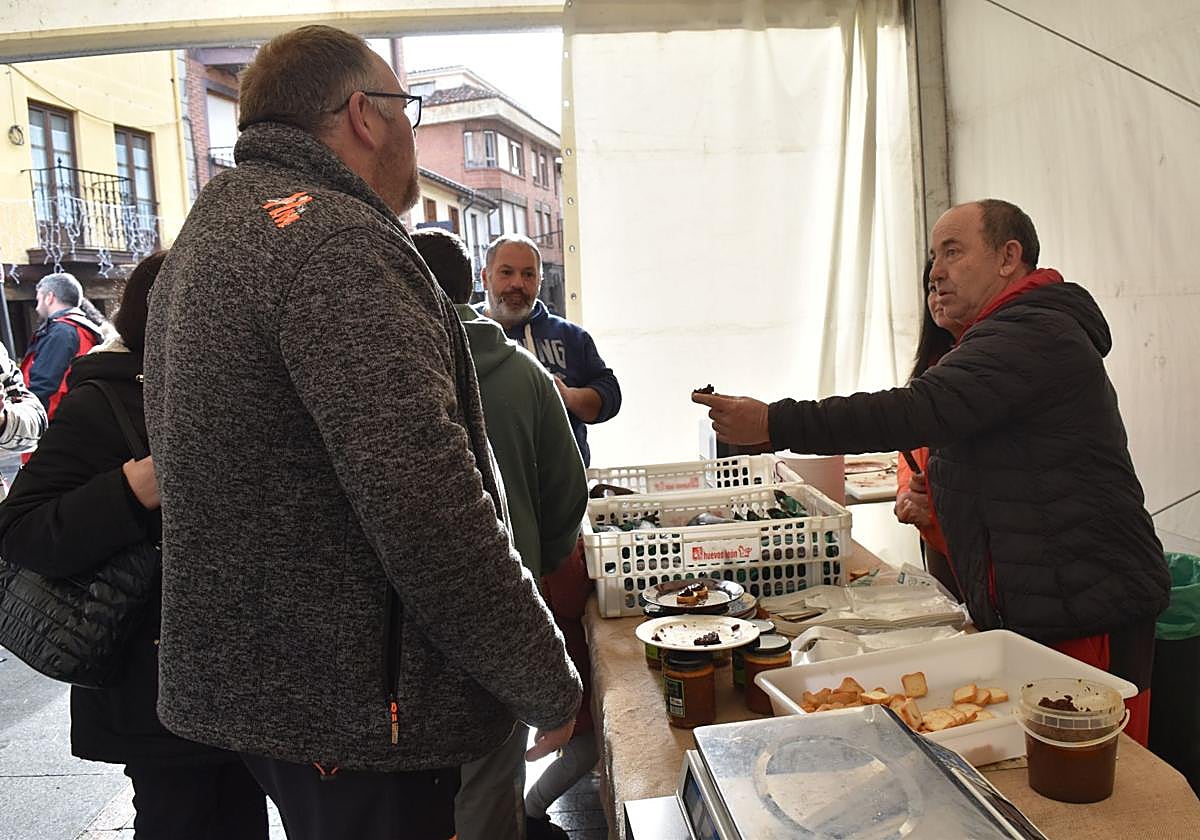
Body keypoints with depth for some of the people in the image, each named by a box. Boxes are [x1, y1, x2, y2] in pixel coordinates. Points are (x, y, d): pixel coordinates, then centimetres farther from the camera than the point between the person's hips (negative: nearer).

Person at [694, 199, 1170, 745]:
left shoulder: (1035, 335, -16)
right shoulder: (1021, 334, 20)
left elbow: (922, 411, -28)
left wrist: (772, 423, -29)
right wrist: (929, 499, 5)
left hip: (1087, 613, -10)